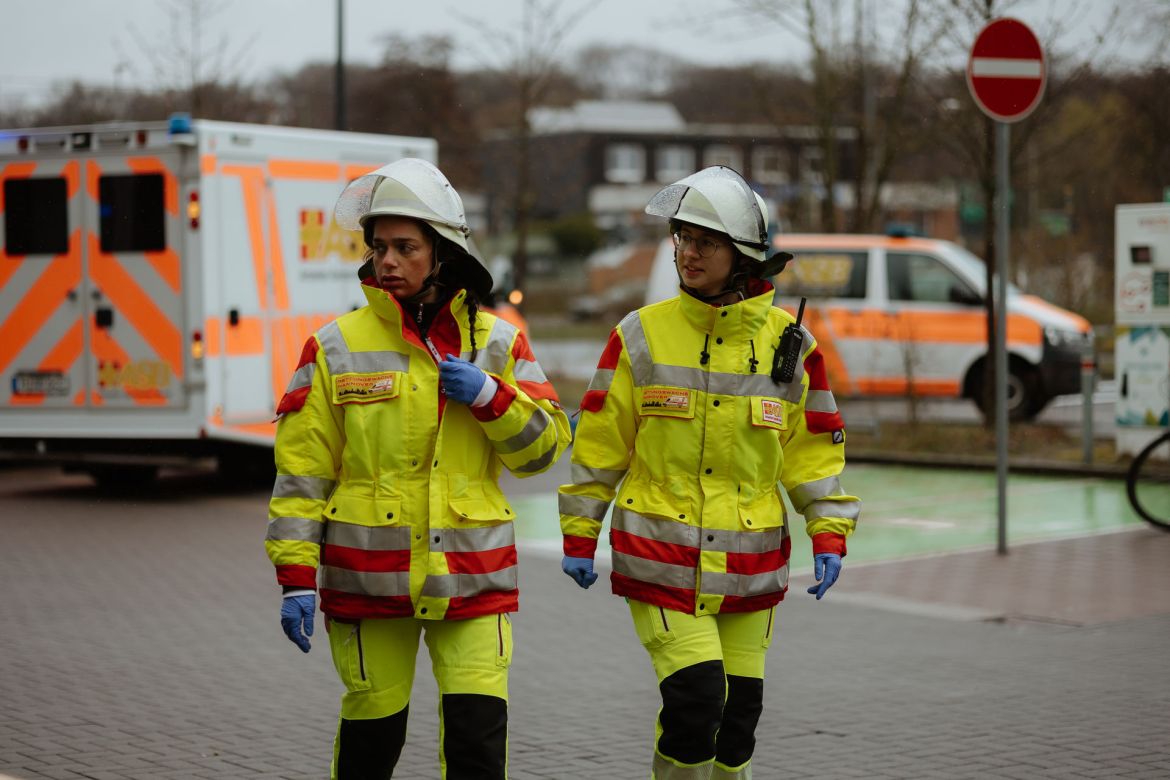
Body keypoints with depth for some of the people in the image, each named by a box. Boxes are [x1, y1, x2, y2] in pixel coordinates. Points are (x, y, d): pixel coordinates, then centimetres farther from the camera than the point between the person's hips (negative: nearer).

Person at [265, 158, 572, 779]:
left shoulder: (496, 343, 6)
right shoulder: (337, 348, 1)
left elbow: (544, 445, 7)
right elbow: (301, 471, 0)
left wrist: (490, 396, -11)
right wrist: (296, 577, -5)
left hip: (472, 576, 1)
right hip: (369, 577, -1)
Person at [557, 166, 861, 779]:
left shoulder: (787, 343, 1)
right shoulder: (642, 336, -4)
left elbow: (814, 450, 8)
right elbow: (599, 444, 1)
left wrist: (829, 535, 0)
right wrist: (579, 537, 2)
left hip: (751, 564, 3)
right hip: (662, 560, -3)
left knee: (738, 709, 10)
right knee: (695, 699, -14)